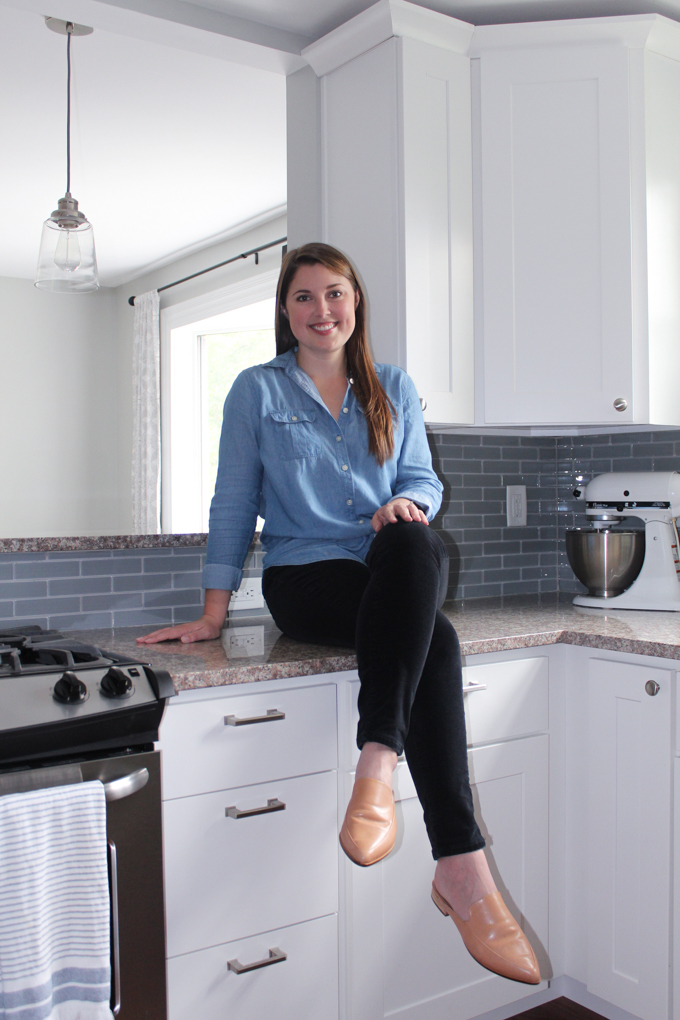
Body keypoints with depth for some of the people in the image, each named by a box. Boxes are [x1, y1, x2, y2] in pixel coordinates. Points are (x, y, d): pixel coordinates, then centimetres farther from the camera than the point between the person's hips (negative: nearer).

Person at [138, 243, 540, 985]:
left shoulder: (394, 388, 17)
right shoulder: (258, 391, 9)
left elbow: (424, 479, 15)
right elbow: (234, 505, 7)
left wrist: (408, 502, -11)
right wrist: (213, 614, 2)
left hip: (398, 572, 3)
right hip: (306, 580, -3)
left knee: (409, 543, -37)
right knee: (434, 640, -33)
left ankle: (376, 764, -40)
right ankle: (461, 867, -35)